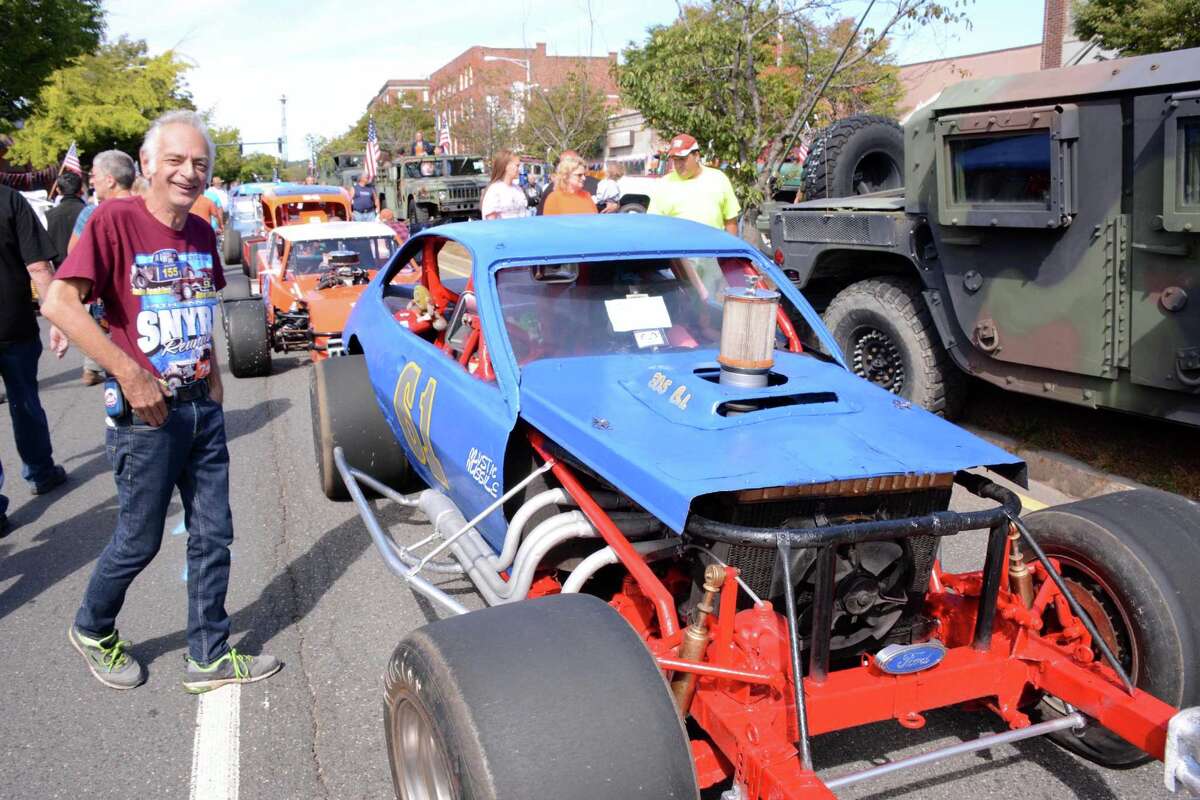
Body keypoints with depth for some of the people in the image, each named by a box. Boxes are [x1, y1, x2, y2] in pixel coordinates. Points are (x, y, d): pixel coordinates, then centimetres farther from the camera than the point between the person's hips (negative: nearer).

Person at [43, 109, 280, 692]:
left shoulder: (202, 233, 7)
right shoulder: (116, 220, -13)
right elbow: (59, 303, -22)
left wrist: (212, 376, 12)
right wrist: (130, 374, -26)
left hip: (203, 407, 6)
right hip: (144, 412, -6)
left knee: (212, 536, 10)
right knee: (139, 540, 8)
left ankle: (209, 656, 24)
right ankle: (92, 631, 36)